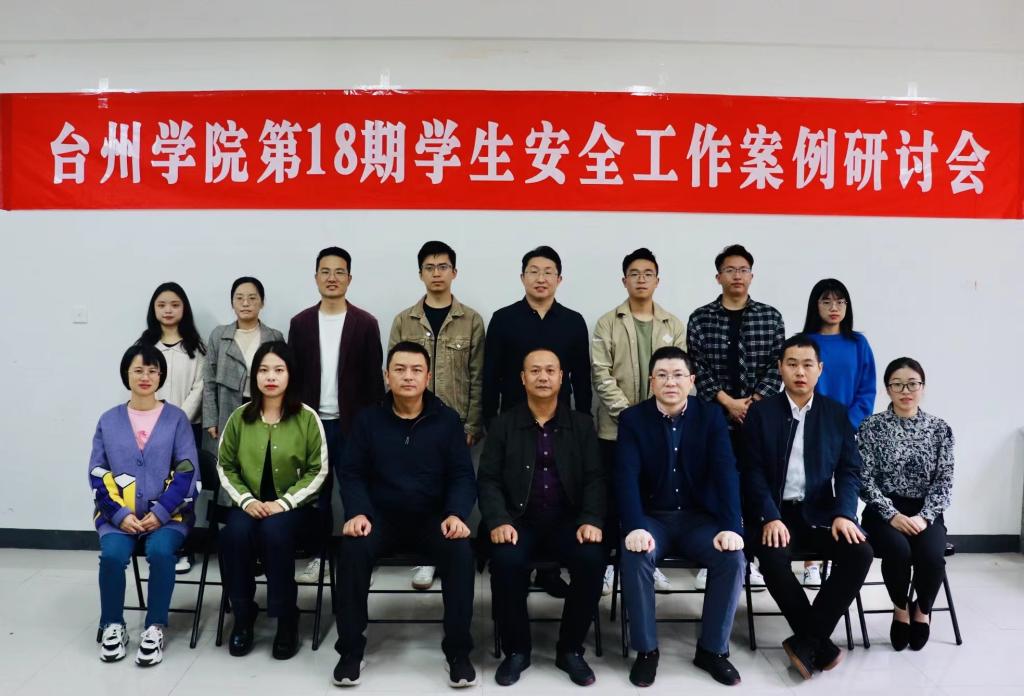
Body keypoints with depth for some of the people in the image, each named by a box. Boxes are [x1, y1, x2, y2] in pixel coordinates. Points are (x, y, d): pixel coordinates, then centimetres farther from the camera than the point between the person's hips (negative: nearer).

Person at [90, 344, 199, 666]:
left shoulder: (176, 418, 3)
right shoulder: (109, 421, 9)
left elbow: (187, 472, -2)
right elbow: (98, 474, 5)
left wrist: (160, 513, -13)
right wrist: (120, 515, -9)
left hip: (167, 513, -1)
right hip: (119, 514, 2)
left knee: (160, 551, -30)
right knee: (112, 554, -26)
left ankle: (155, 628, -12)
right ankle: (113, 625, -2)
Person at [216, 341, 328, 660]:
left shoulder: (307, 418, -5)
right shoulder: (240, 417, 3)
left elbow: (318, 471, -4)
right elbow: (225, 466, 8)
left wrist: (285, 502, -15)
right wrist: (246, 500, -9)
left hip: (293, 505, -2)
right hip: (251, 504, 3)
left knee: (273, 533, -34)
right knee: (235, 533, -29)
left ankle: (287, 618, -15)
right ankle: (243, 616, -7)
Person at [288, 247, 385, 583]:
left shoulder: (365, 323, -2)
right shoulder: (300, 322, 5)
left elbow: (373, 378, -2)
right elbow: (293, 376, 6)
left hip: (352, 423, -2)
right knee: (315, 494, 10)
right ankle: (317, 556, 22)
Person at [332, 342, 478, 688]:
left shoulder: (447, 420, 3)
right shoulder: (368, 419, 4)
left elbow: (462, 476, 1)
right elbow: (351, 473, 2)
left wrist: (456, 514, -18)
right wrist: (357, 512, -17)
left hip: (433, 518, 0)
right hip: (380, 516, 1)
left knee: (462, 553, -29)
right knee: (352, 549, -29)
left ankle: (458, 652, -12)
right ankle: (351, 650, -10)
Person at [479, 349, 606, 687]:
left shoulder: (582, 424, 11)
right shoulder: (503, 424, 8)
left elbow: (595, 478, 4)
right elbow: (488, 479, 1)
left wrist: (591, 520, -14)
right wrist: (498, 521, -16)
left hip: (568, 520, 1)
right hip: (519, 519, -1)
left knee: (593, 561, -28)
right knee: (506, 562, -31)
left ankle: (570, 649, -4)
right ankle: (516, 649, -6)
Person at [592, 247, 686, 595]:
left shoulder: (674, 325, 8)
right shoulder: (608, 323, 1)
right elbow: (601, 374, -6)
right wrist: (627, 413, -14)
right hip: (617, 426, -2)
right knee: (613, 495, 5)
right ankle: (609, 560, 17)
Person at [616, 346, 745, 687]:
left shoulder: (711, 415, 0)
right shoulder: (632, 419, -3)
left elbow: (726, 472, -10)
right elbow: (627, 477, -14)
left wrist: (731, 527, -23)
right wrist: (635, 528, -30)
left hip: (699, 517, 1)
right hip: (652, 517, -1)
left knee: (733, 558, -24)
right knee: (634, 557, -31)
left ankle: (713, 649, -4)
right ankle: (646, 650, -11)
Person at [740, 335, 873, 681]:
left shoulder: (837, 413, 8)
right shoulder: (761, 412, 2)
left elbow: (849, 470, 4)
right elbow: (753, 472, -4)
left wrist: (843, 513, -14)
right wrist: (771, 518, -18)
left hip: (820, 512, 2)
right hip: (776, 512, -2)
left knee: (861, 553, -24)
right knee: (773, 558, -31)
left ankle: (805, 641, -15)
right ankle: (820, 643, -11)